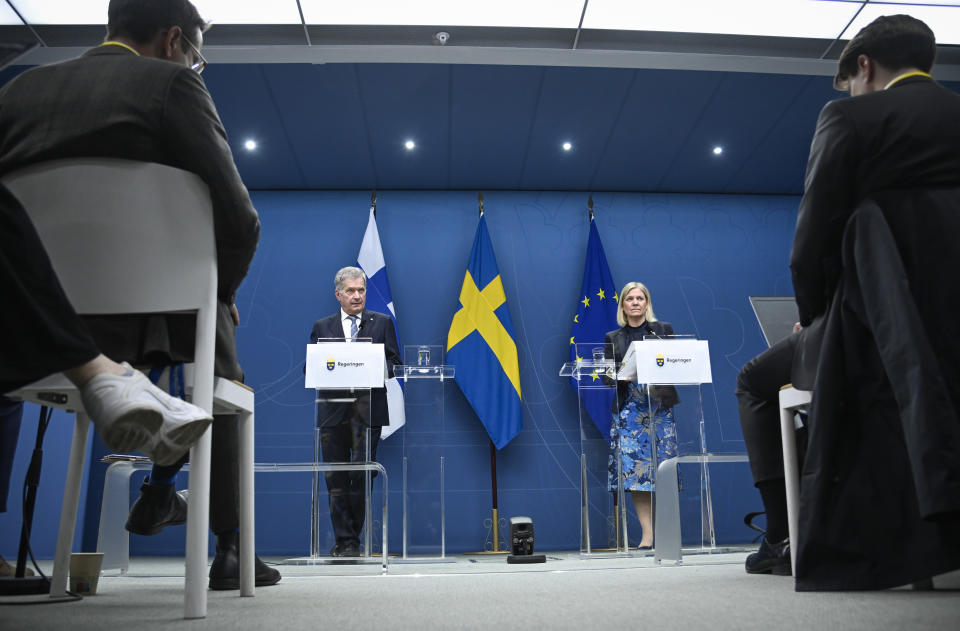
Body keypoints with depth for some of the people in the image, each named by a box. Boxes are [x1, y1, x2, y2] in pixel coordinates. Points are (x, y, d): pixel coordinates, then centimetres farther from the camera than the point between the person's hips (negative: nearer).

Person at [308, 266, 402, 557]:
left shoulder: (382, 323, 11)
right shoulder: (321, 327, 14)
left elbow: (394, 362, 6)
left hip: (367, 411, -1)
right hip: (332, 410, 2)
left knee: (361, 476, -4)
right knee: (335, 478, 3)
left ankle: (351, 540, 7)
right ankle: (344, 540, 11)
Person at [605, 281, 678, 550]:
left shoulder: (664, 330, 9)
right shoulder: (612, 338, 12)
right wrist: (623, 376, -12)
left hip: (660, 406, -1)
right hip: (628, 409, 1)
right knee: (633, 466, -8)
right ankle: (647, 533, -4)